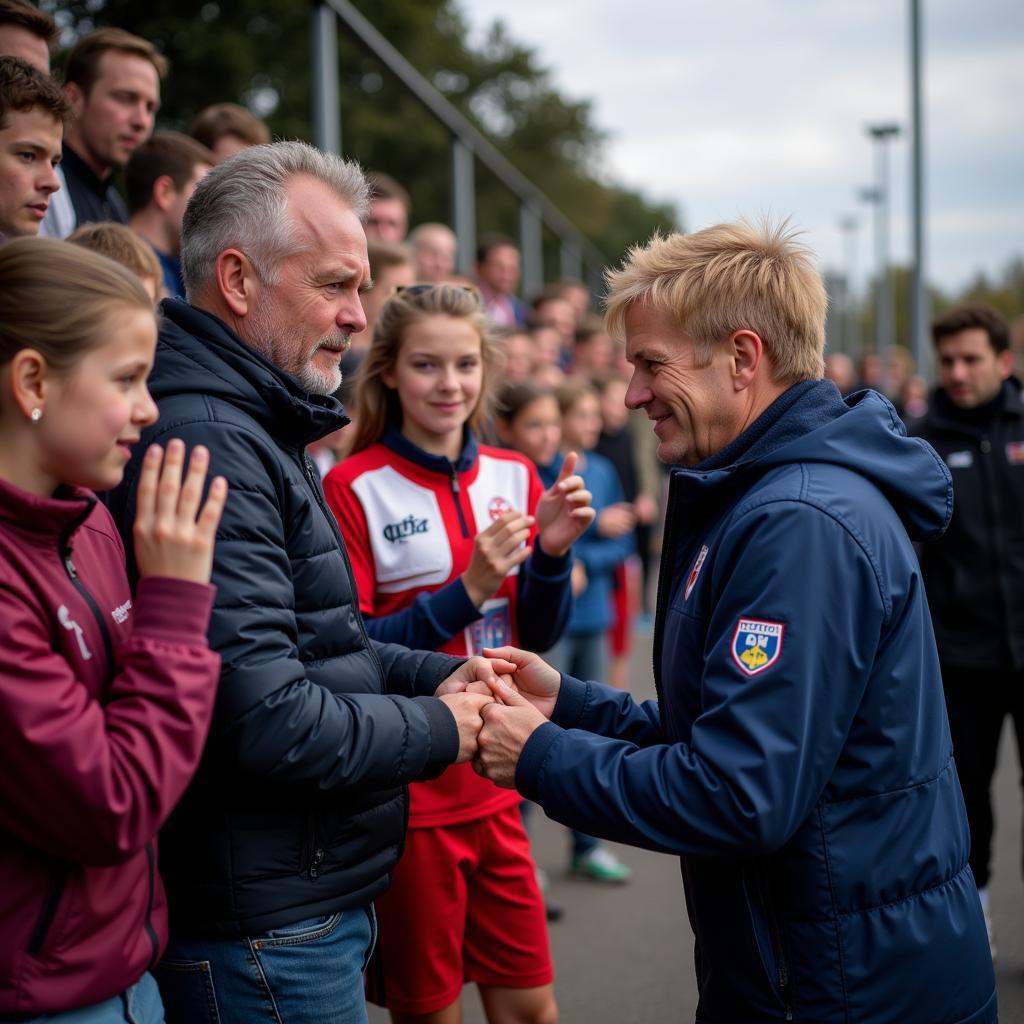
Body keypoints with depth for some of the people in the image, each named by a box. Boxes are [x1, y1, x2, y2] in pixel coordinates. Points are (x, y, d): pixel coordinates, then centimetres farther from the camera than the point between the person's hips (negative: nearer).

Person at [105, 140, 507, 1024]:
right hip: (261, 930, -10)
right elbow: (264, 719, -28)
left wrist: (438, 675, 5)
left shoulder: (255, 431, 13)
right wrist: (438, 730, -13)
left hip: (316, 894, 10)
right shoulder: (205, 445, -23)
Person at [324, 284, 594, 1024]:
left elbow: (539, 636, 8)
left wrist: (553, 553, -11)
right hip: (406, 794, -4)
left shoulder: (515, 478, 4)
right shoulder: (353, 488, -11)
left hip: (494, 786, 5)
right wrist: (465, 590, -22)